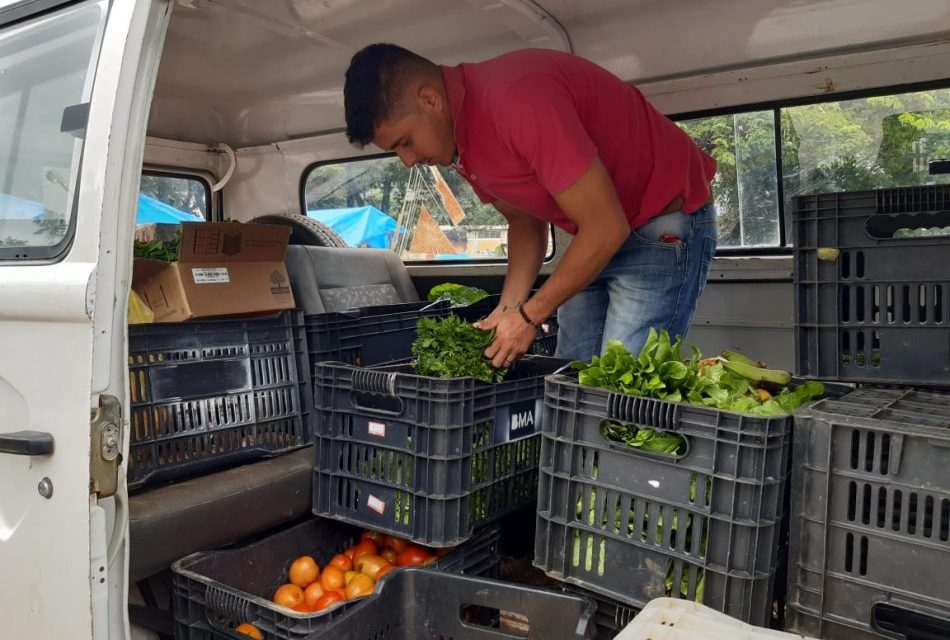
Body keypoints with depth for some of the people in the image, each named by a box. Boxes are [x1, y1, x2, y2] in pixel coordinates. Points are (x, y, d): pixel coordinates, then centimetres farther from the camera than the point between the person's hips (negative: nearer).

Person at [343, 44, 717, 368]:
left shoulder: (518, 100, -30)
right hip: (599, 236, 8)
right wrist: (507, 311, -5)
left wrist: (530, 315, -17)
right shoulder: (460, 139, -1)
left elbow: (607, 227, -27)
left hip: (668, 223, -8)